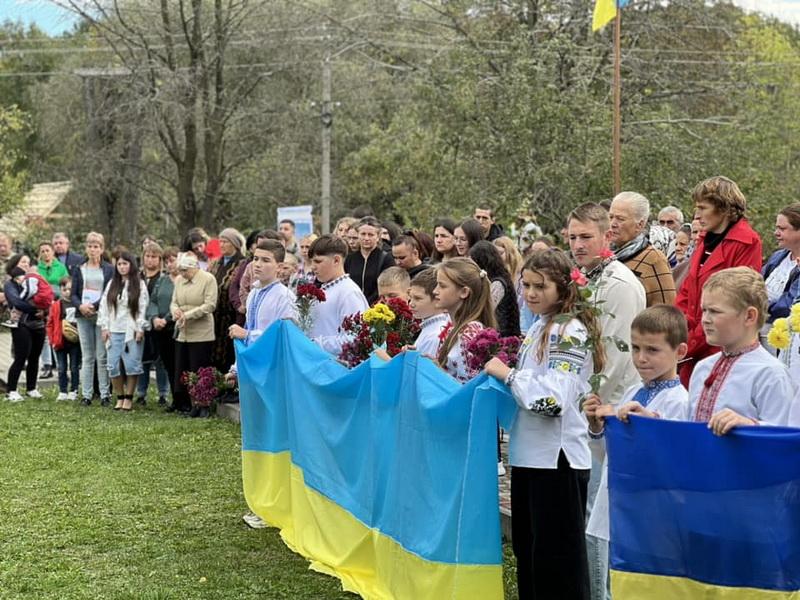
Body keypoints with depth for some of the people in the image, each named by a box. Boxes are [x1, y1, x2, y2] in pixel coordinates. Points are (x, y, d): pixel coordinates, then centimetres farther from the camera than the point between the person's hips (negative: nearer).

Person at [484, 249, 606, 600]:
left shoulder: (571, 332, -13)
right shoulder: (538, 328, 12)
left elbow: (553, 399, -24)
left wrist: (507, 374, -15)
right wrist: (501, 373, 6)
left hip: (557, 459, -9)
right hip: (529, 455, 9)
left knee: (557, 557, -2)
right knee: (527, 550, 16)